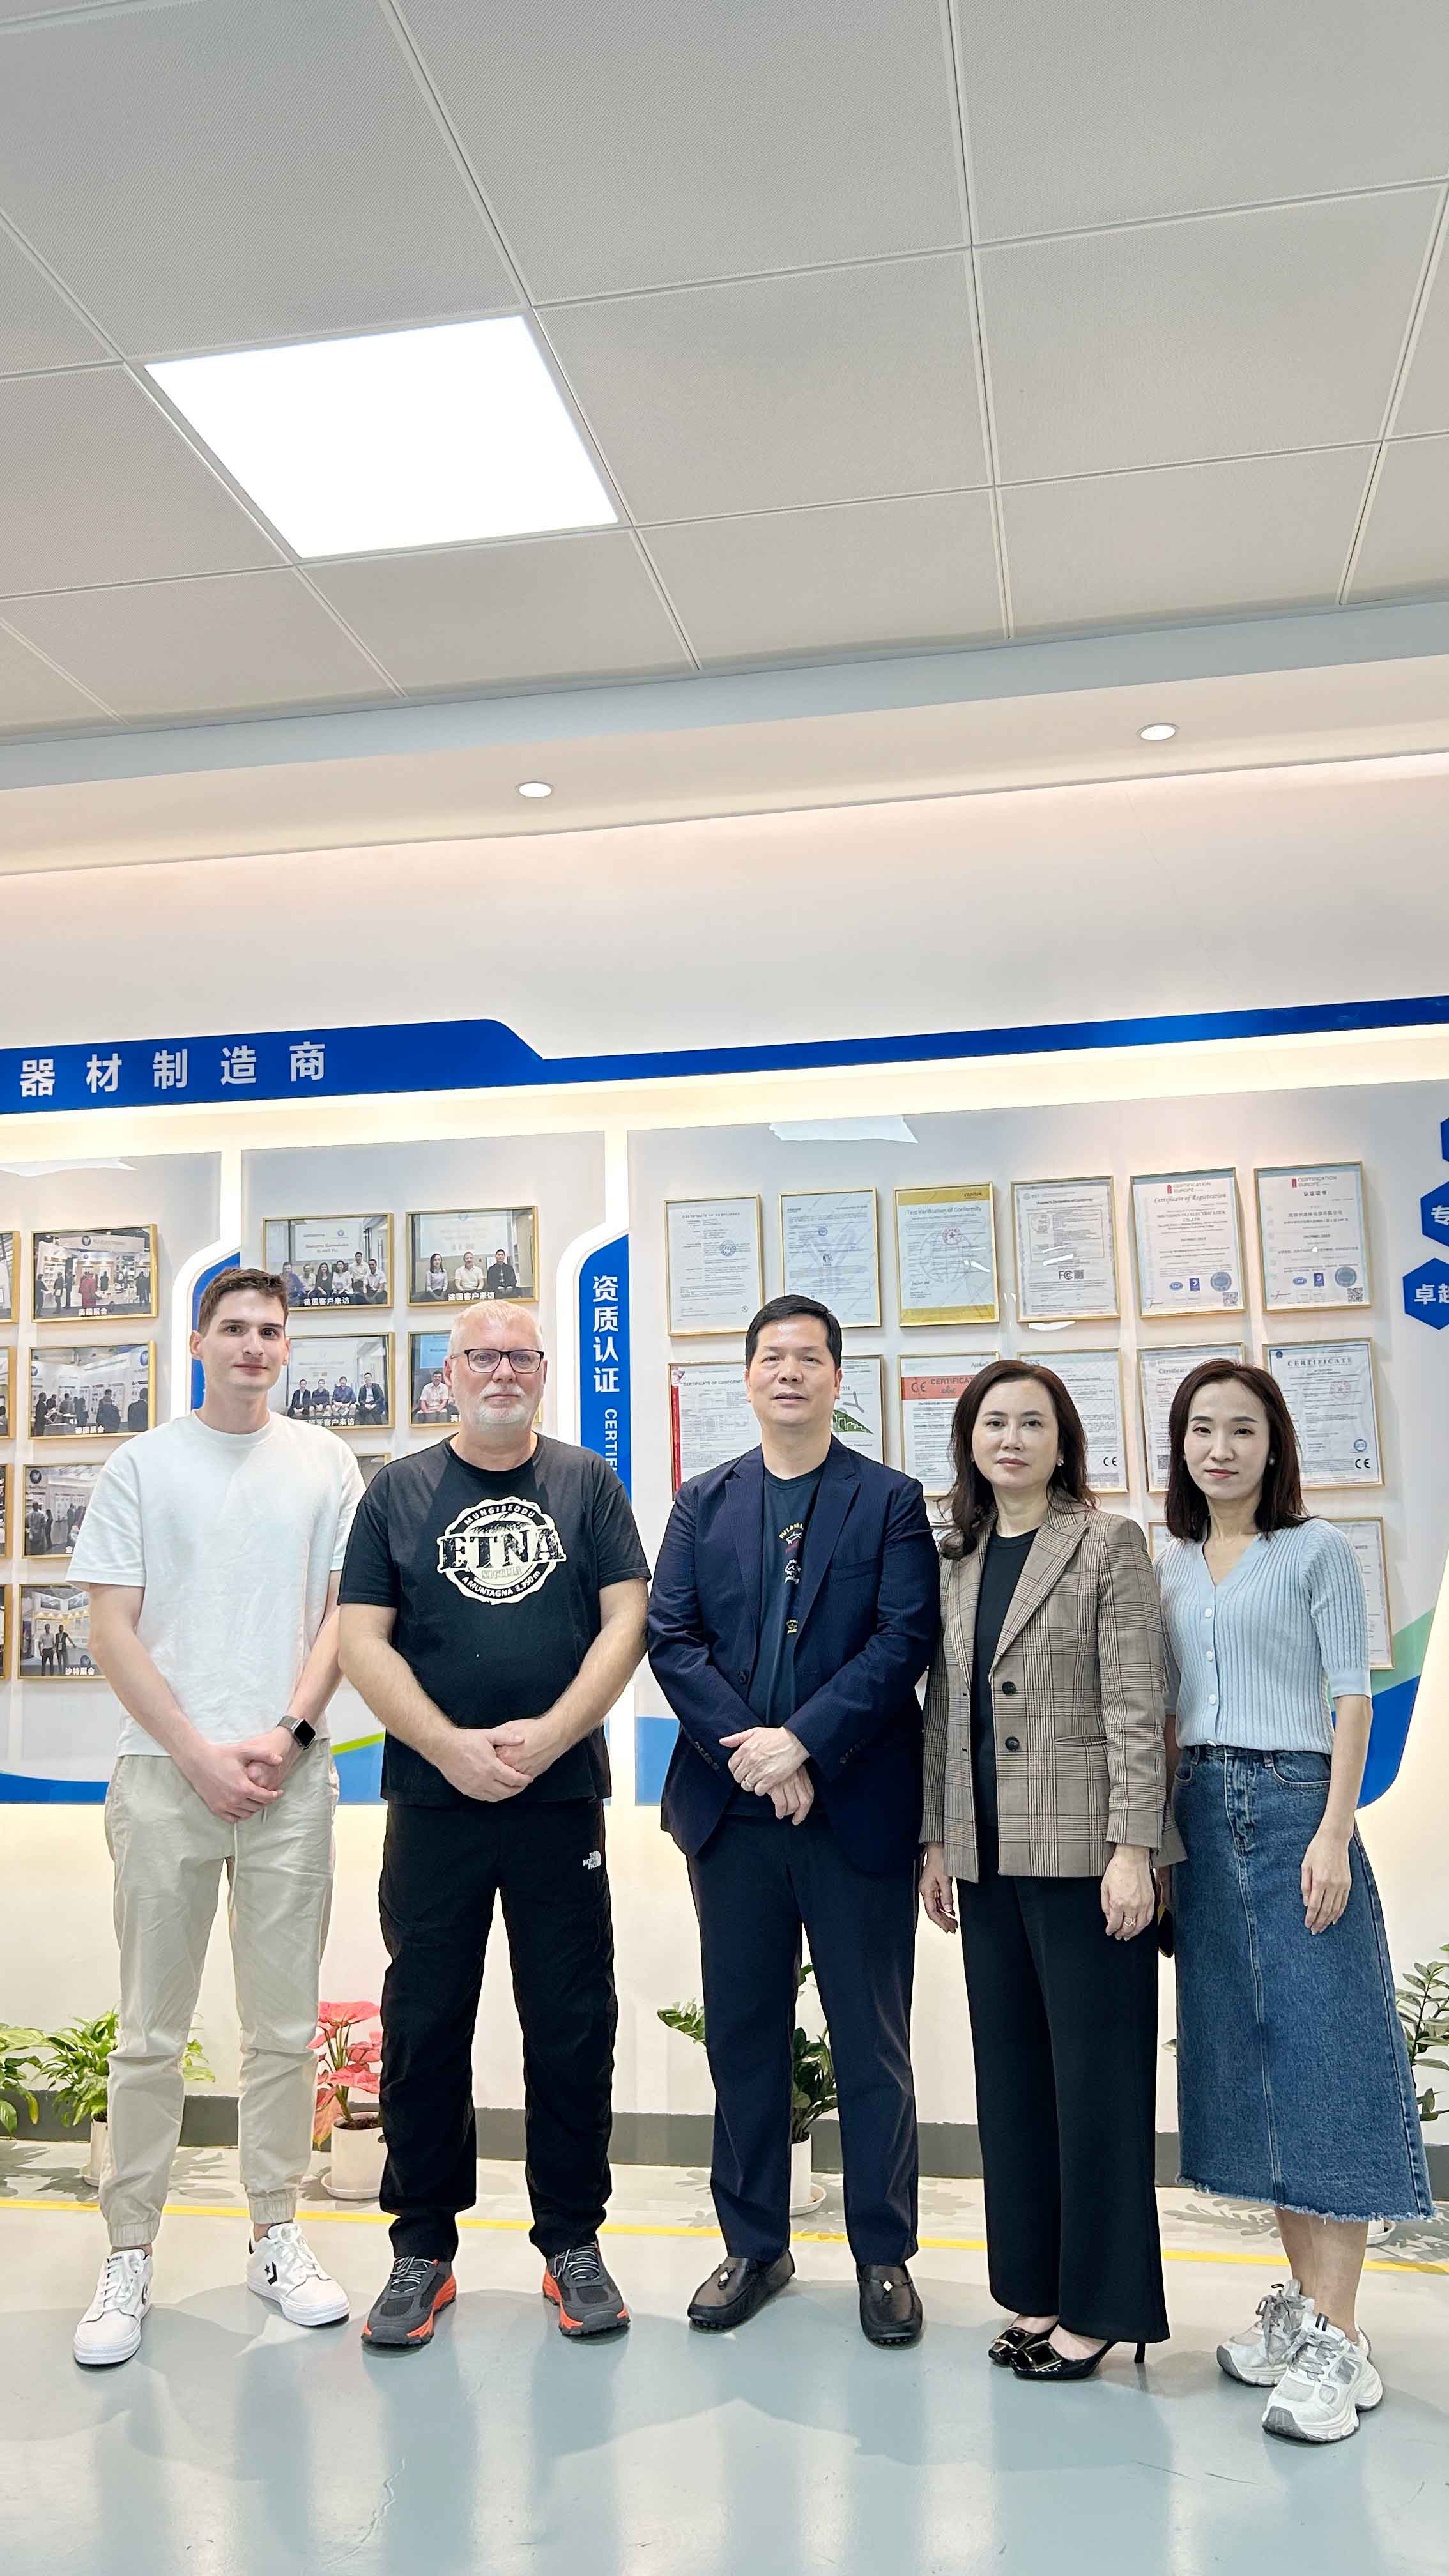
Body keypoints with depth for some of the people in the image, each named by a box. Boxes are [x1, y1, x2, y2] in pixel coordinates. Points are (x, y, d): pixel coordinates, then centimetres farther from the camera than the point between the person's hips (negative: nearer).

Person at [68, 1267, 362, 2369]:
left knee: (286, 2027, 9)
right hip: (166, 1775, -1)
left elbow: (347, 1613, 6)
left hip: (292, 1778, 1)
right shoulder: (143, 1465, 3)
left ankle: (278, 2236, 24)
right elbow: (111, 1631, 0)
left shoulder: (325, 1464, 7)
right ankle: (130, 2257, 19)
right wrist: (199, 1753, -8)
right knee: (152, 2032, 6)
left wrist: (288, 1735, -7)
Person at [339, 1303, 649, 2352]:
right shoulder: (399, 1490, 5)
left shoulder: (588, 1483, 5)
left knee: (573, 2026, 7)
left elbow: (626, 1620, -2)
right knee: (424, 2025, 8)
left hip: (563, 1798, 0)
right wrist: (452, 1746, -12)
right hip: (431, 1798, 0)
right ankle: (422, 2252, 24)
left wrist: (546, 1735, -13)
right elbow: (363, 1639, -1)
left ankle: (574, 2243, 23)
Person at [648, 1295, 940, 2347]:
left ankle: (885, 2256, 24)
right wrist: (747, 1751, -12)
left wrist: (803, 1743, -16)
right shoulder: (704, 1502, 9)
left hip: (858, 1807, -2)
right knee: (743, 2033, 13)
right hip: (732, 1806, 3)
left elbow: (905, 1640, -8)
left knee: (873, 2043, 8)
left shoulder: (891, 1500, 1)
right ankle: (754, 2246, 29)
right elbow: (670, 1636, 1)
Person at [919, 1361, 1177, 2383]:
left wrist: (1132, 1848, -16)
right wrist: (938, 1838, 10)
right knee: (1011, 2072, 13)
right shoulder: (960, 1558, 11)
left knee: (1096, 2077, 3)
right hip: (989, 1855, 6)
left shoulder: (1109, 1543, -5)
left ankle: (1100, 2304, 18)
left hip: (1082, 1848, -6)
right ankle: (1036, 2290, 27)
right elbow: (945, 1709, 13)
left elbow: (1137, 1707, -10)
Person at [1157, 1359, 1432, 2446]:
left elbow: (1352, 1697, -6)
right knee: (1245, 2057, 8)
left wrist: (1334, 1833, -15)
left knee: (1319, 2055, -5)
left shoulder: (1318, 1550, -1)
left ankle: (1337, 2340, 0)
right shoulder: (1172, 1565, 12)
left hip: (1293, 1802, -5)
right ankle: (1300, 2303, 20)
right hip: (1202, 1814, 5)